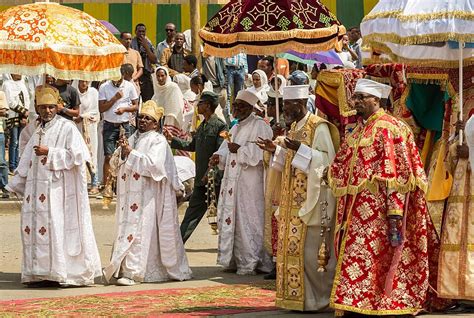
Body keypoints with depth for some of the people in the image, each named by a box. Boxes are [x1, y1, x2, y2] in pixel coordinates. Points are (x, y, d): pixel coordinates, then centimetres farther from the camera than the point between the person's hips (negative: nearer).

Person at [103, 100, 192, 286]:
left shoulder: (158, 141, -2)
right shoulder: (133, 138, 18)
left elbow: (153, 164, -18)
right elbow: (115, 164, 15)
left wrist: (132, 153, -14)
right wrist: (122, 152, -5)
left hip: (147, 196, -7)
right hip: (130, 195, 7)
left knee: (139, 230, -11)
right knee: (127, 227, 3)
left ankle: (133, 272, -14)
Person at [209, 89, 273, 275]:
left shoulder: (259, 126, -9)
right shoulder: (236, 128, 19)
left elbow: (261, 153, -18)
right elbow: (227, 148, 19)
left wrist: (240, 149, -18)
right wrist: (219, 156, -1)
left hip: (249, 182, -9)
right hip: (232, 181, 9)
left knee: (247, 220, -7)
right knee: (231, 218, 8)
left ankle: (249, 263, -2)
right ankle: (234, 260, 14)